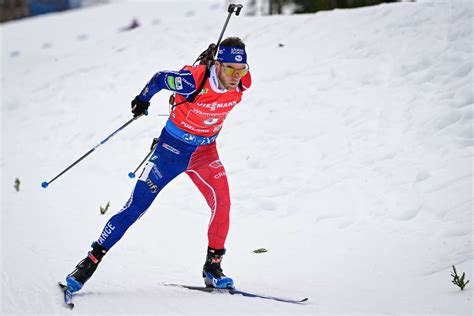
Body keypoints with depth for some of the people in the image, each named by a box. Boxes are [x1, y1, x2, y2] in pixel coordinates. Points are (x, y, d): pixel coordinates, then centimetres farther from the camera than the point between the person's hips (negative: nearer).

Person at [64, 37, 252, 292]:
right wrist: (143, 99, 6)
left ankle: (213, 266, 0)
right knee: (137, 205, -4)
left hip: (205, 151, 4)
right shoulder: (193, 80, -30)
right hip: (173, 147, -4)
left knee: (222, 202, -16)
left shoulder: (242, 84, -15)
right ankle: (92, 260, 4)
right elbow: (160, 79, -11)